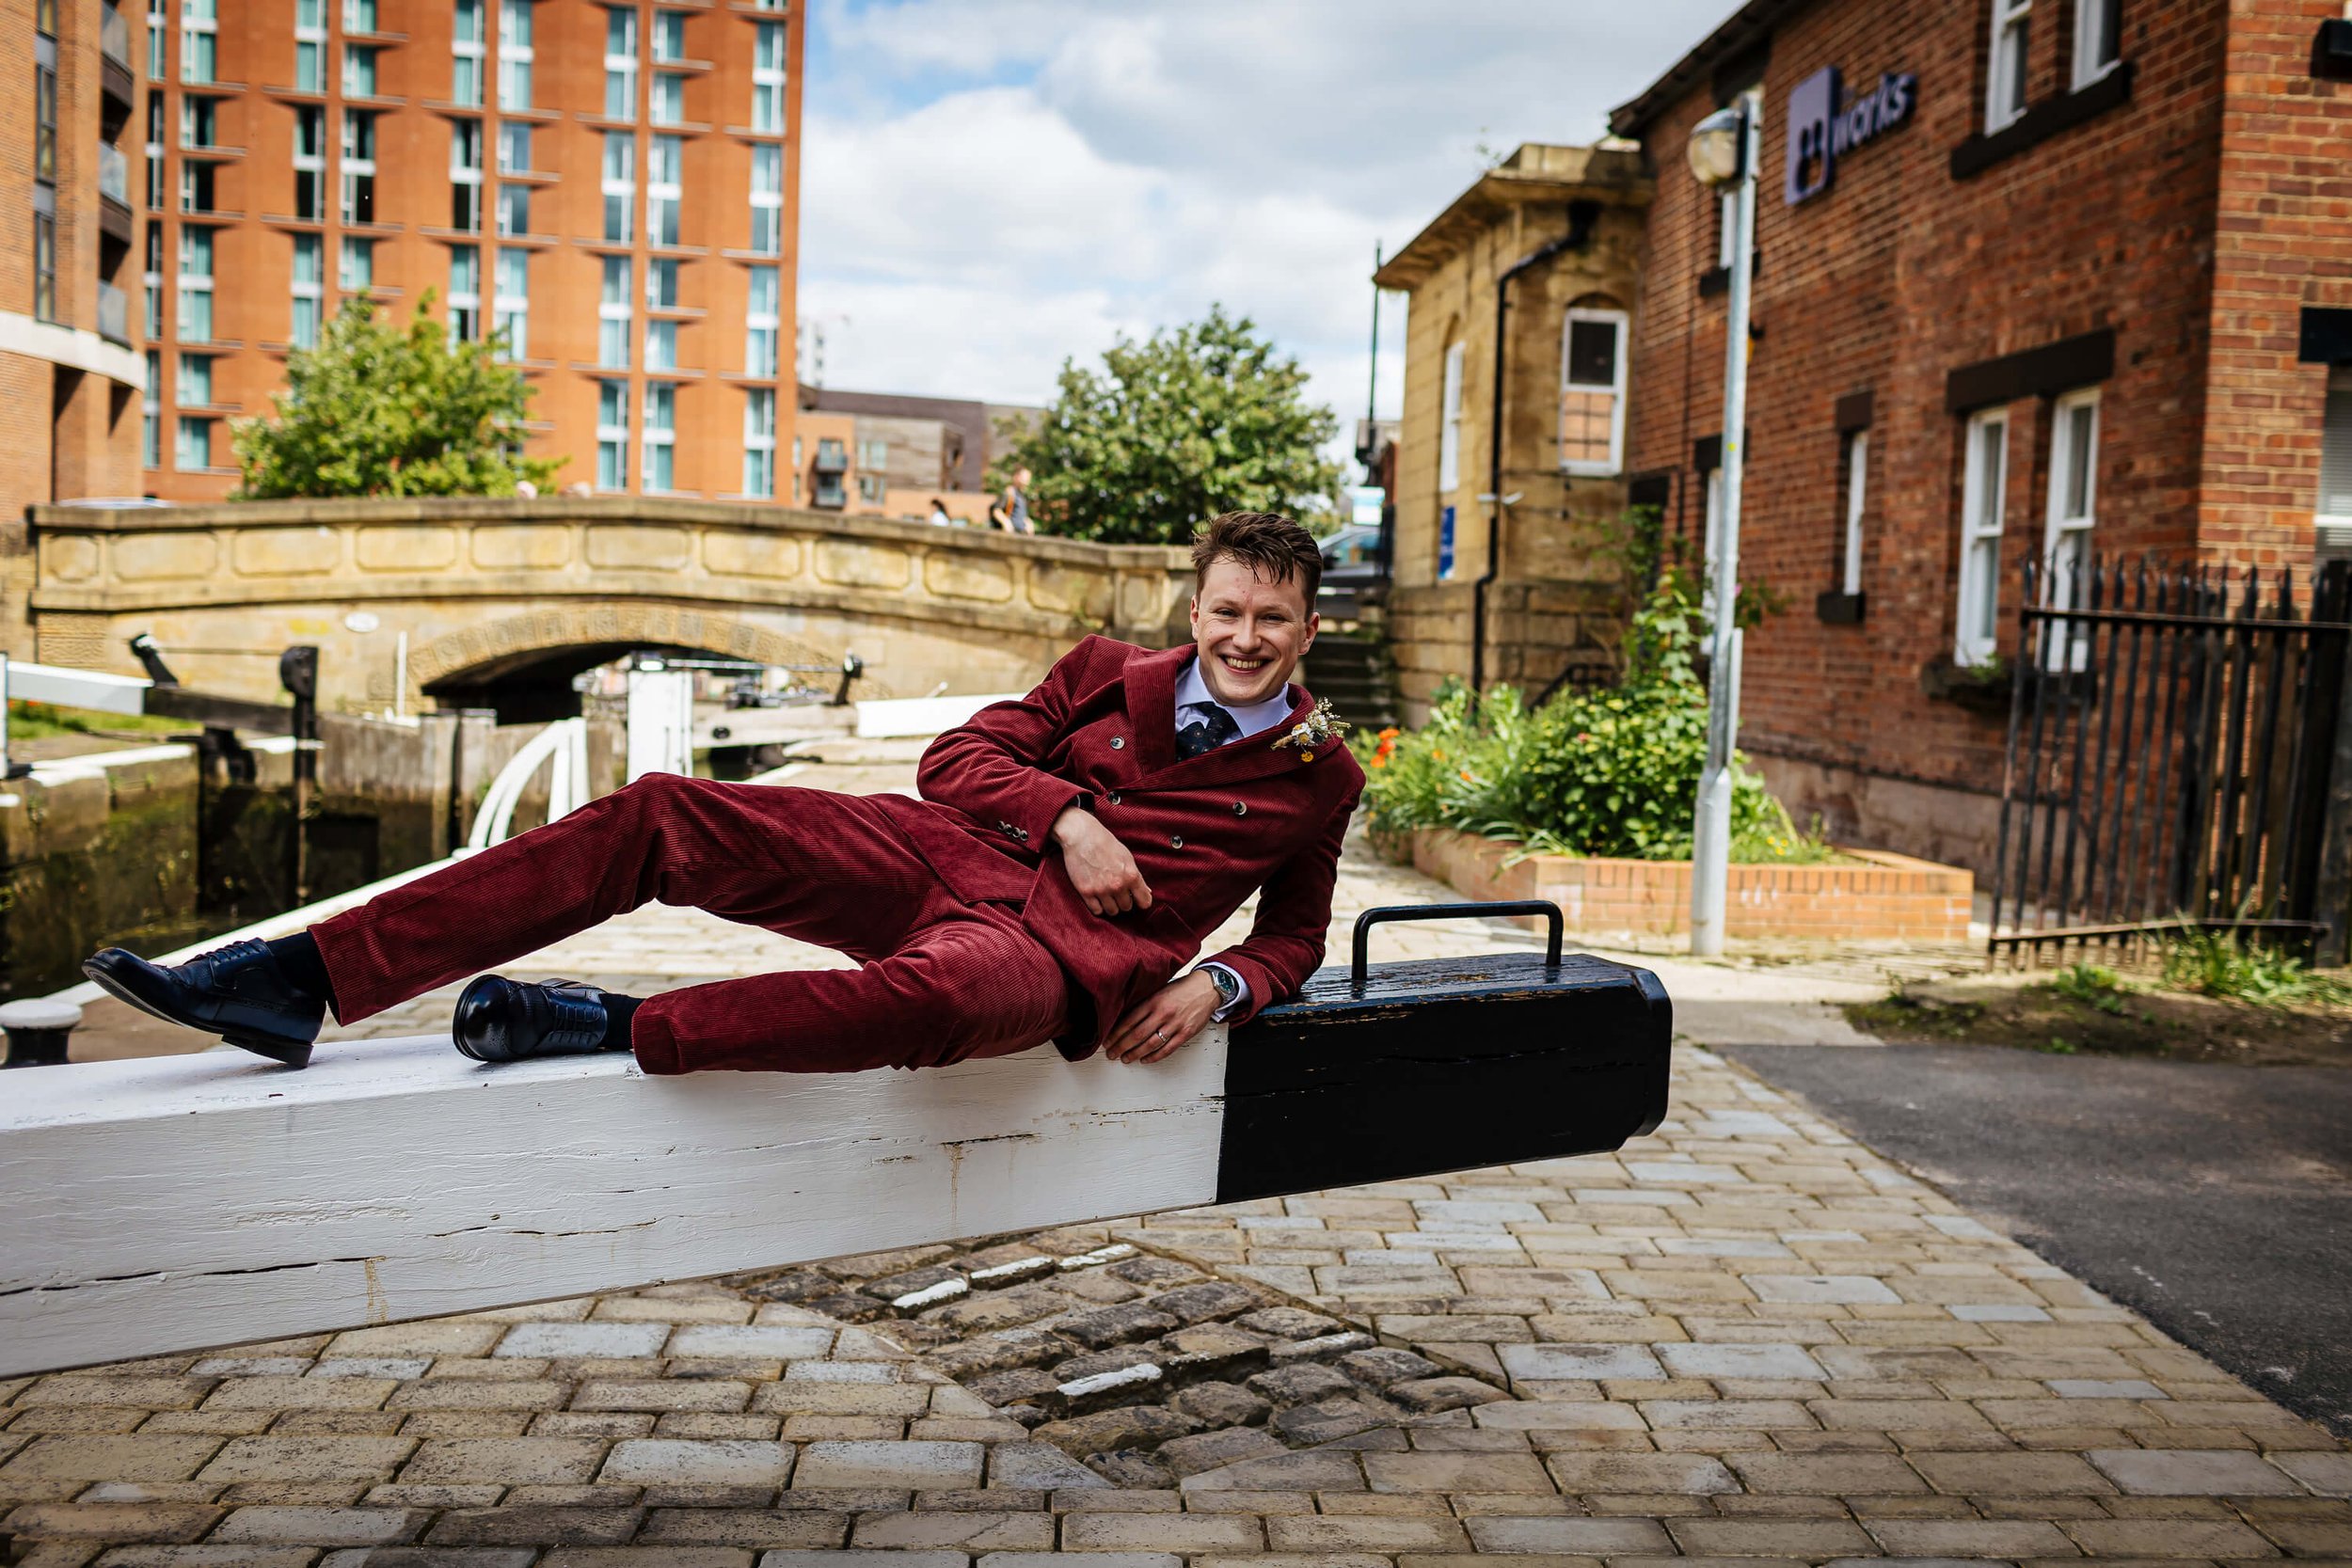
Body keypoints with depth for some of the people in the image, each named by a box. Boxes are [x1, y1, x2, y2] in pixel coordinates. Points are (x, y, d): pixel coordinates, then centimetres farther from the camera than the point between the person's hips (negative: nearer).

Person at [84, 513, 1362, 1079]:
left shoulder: (1319, 778, 12)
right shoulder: (1111, 674, 16)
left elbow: (1293, 937, 19)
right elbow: (959, 755, 11)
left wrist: (1221, 986, -4)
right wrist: (1068, 815, -7)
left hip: (1068, 946, -3)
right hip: (945, 849, 4)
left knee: (936, 994, -45)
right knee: (659, 815, -16)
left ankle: (615, 1026, -28)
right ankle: (301, 981, -19)